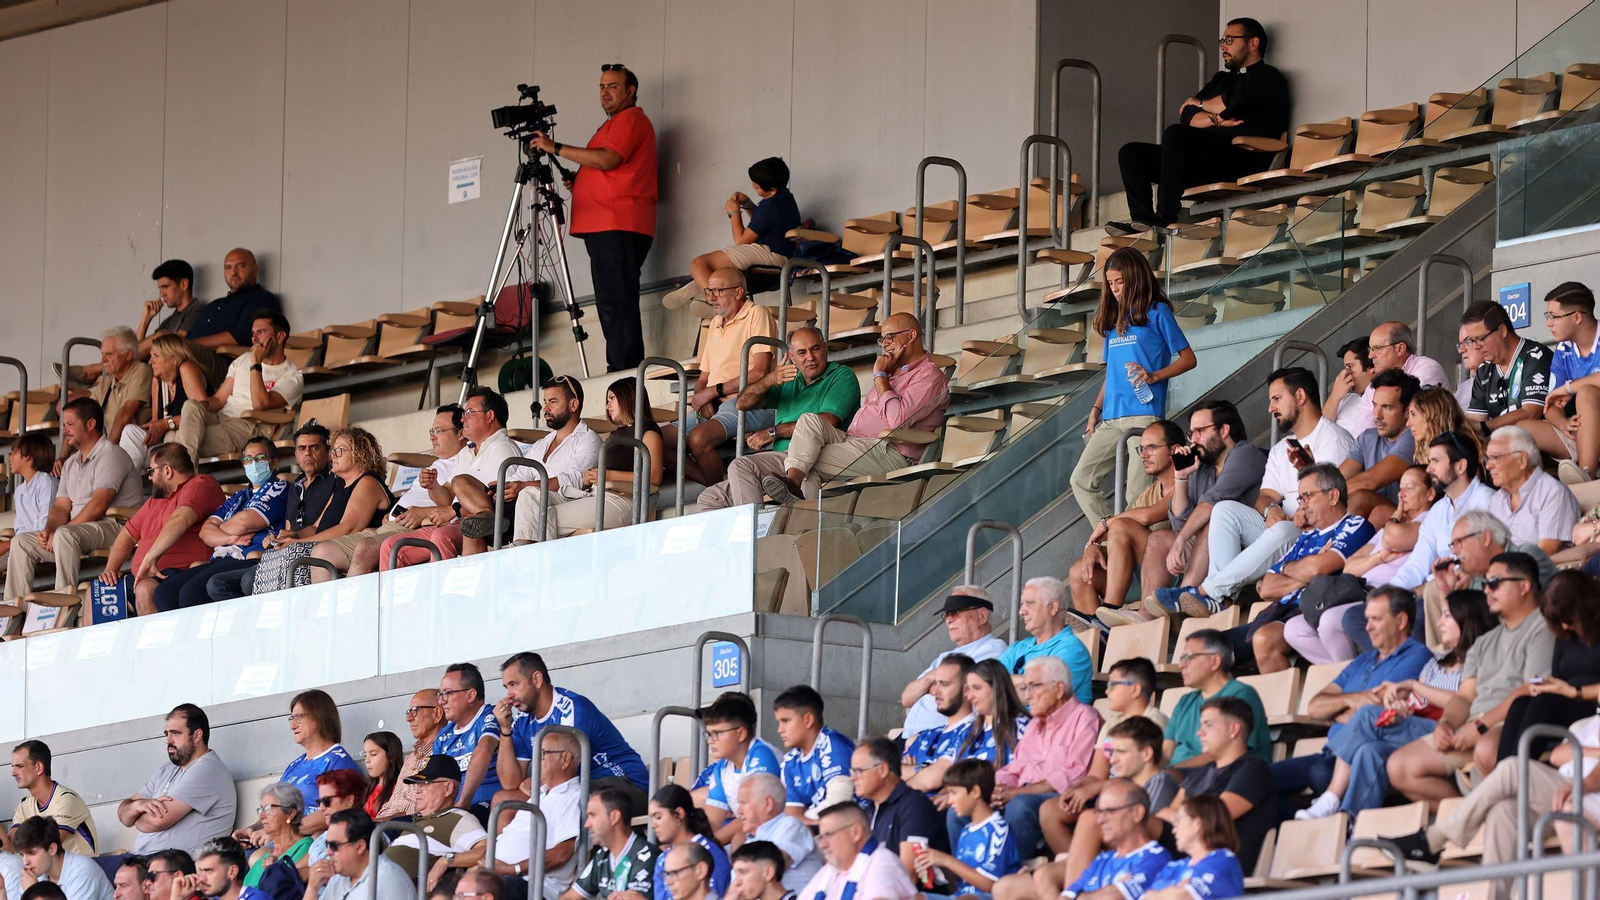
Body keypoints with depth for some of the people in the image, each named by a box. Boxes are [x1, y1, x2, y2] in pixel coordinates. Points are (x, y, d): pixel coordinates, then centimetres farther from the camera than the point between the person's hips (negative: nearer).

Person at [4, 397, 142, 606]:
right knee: (21, 542, -1)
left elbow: (98, 505, -18)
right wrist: (48, 530, -7)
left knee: (65, 534, -37)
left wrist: (57, 533, -18)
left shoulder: (110, 455, -8)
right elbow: (61, 506, 16)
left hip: (114, 526, -9)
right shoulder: (71, 464, 21)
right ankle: (15, 605, -12)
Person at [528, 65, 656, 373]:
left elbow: (607, 159, -17)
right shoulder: (614, 124, 30)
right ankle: (624, 373, 2)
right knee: (612, 304, 5)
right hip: (603, 228, 11)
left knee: (616, 303, -17)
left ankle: (623, 371, -23)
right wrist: (578, 182, 16)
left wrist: (556, 149, -12)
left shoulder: (631, 120, -3)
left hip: (618, 227, -11)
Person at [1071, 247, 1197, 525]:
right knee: (1081, 480, -2)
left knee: (1137, 491, -12)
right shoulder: (1114, 319, 20)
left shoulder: (1156, 313, 2)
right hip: (1111, 419, 7)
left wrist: (1154, 376, -16)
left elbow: (1188, 358, -1)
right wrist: (1096, 408, 13)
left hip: (1144, 415, -7)